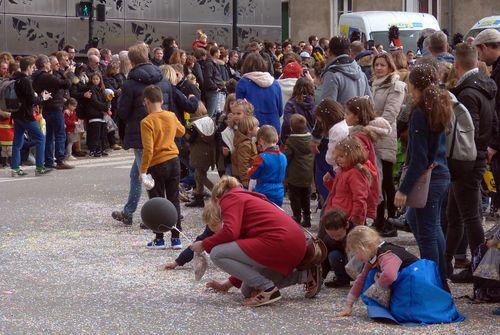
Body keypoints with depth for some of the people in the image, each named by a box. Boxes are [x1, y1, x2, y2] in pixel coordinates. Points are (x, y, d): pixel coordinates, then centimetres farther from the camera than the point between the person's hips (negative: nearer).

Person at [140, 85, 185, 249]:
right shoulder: (171, 116, 3)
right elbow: (181, 131, 24)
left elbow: (148, 149, -19)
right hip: (174, 162, 5)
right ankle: (176, 238, 12)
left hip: (157, 165, -5)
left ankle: (159, 239, 9)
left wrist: (143, 170, -14)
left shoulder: (147, 122, -15)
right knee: (174, 200, 11)